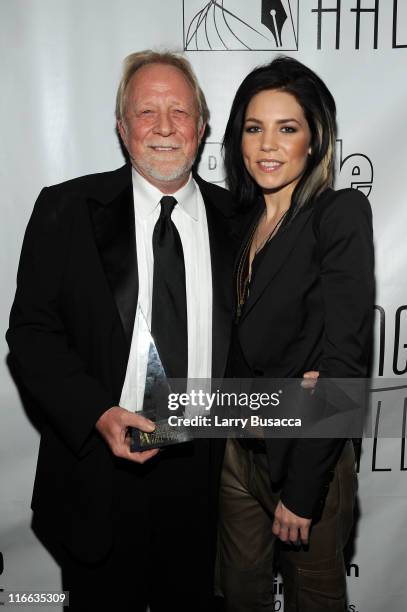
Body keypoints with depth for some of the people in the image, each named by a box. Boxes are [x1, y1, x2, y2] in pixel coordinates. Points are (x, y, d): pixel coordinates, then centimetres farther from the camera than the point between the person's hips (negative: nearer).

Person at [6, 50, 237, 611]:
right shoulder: (66, 210, -6)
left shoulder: (235, 218, 1)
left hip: (206, 470, 2)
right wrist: (98, 413, -19)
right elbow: (31, 331, -7)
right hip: (99, 468, -1)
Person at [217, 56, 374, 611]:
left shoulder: (341, 213, -13)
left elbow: (345, 357, -19)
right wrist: (272, 387, -16)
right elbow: (229, 341, 5)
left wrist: (303, 489, -18)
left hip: (308, 456, -5)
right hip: (236, 448, 5)